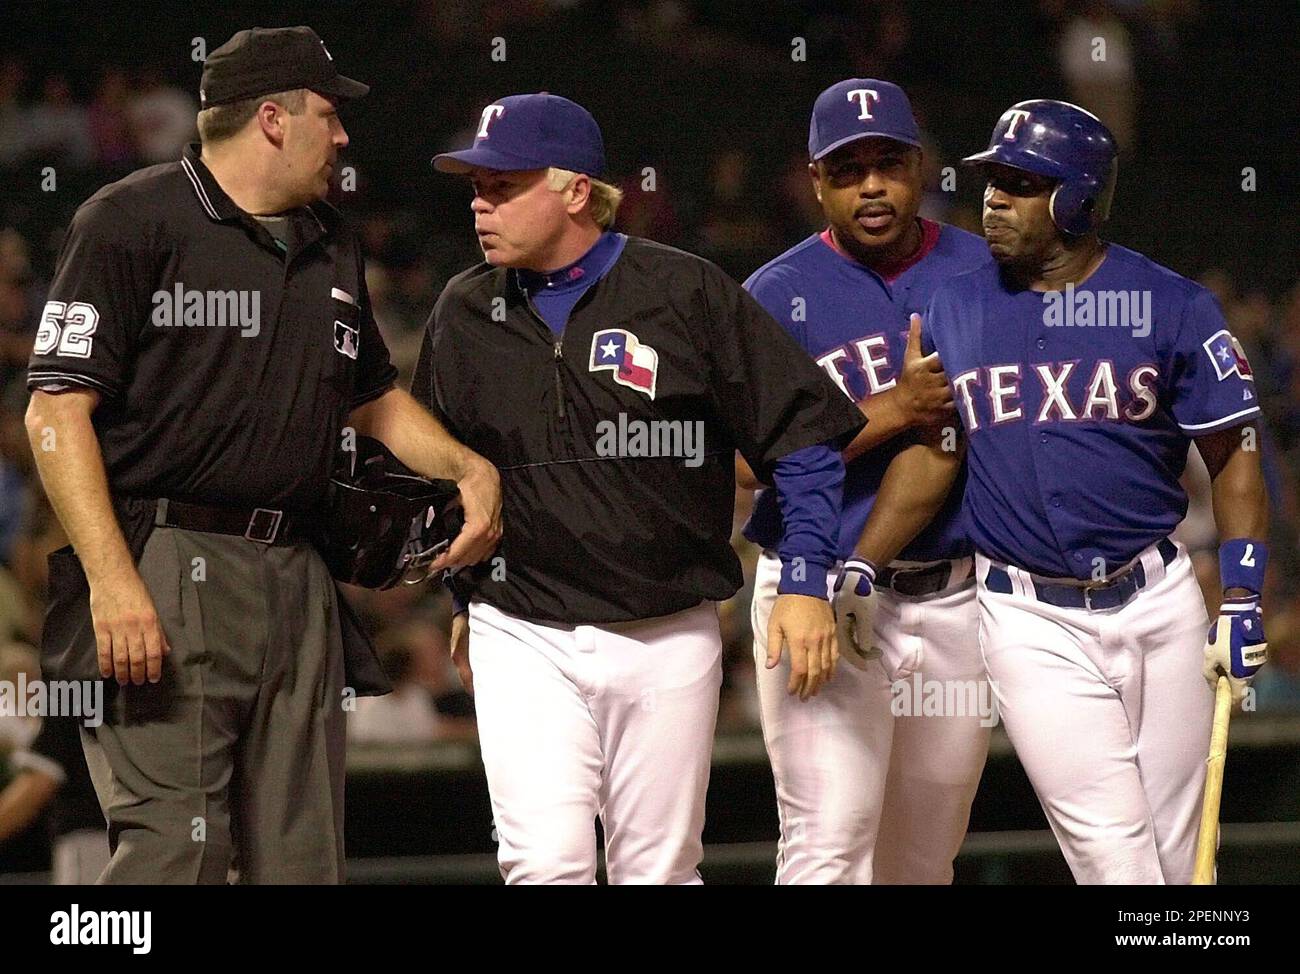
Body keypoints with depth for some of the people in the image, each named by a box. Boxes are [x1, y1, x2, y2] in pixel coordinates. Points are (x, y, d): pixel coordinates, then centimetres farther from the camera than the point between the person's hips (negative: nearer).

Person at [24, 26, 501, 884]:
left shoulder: (330, 246, 21)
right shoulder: (134, 222, -3)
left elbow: (373, 400, 35)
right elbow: (58, 410, -10)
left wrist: (469, 468, 15)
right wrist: (113, 580, -21)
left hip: (297, 580, 8)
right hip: (167, 569, -8)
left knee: (304, 856, 5)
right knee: (178, 847, -16)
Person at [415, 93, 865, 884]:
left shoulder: (686, 294, -4)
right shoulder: (465, 314, 6)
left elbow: (806, 438, -2)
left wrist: (805, 584, -9)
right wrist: (467, 601, 17)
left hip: (667, 639, -2)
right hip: (524, 639, 2)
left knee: (659, 870, 4)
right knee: (546, 862, -12)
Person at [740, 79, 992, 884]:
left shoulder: (978, 274, 4)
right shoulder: (779, 295, 1)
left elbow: (943, 448, -4)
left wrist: (865, 567, -14)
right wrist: (894, 409, -16)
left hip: (954, 598, 3)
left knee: (923, 859, 9)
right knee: (830, 844, -14)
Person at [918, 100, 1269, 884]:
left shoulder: (1172, 306, -1)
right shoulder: (953, 309, 4)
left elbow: (1233, 455, 2)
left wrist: (1243, 597, -6)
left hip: (1157, 603, 0)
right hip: (1031, 622, 0)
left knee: (1172, 853, 5)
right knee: (1113, 852, -8)